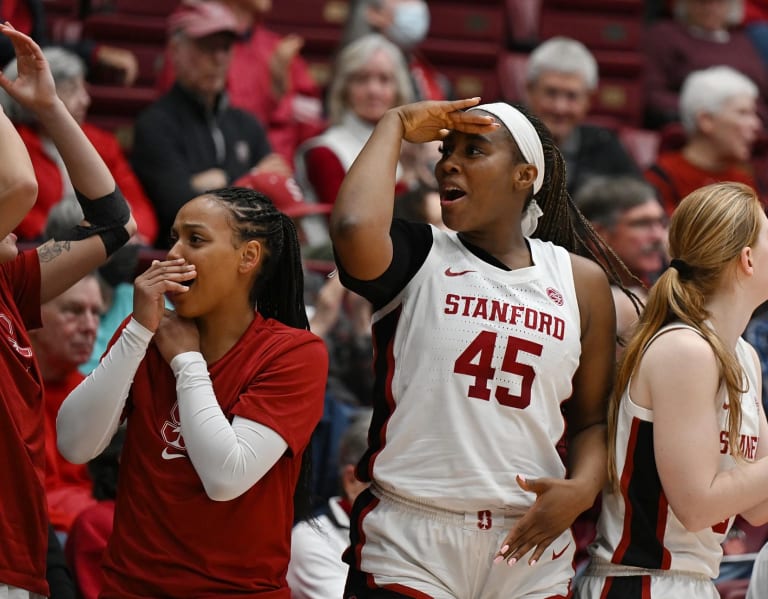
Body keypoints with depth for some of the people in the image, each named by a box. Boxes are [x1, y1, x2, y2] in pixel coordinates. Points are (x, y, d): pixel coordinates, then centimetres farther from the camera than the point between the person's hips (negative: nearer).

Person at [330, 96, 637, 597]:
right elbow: (354, 228, -24)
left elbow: (593, 418, 13)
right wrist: (396, 125, -9)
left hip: (531, 551, 3)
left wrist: (583, 489, -9)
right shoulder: (417, 259, 0)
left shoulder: (581, 282, 8)